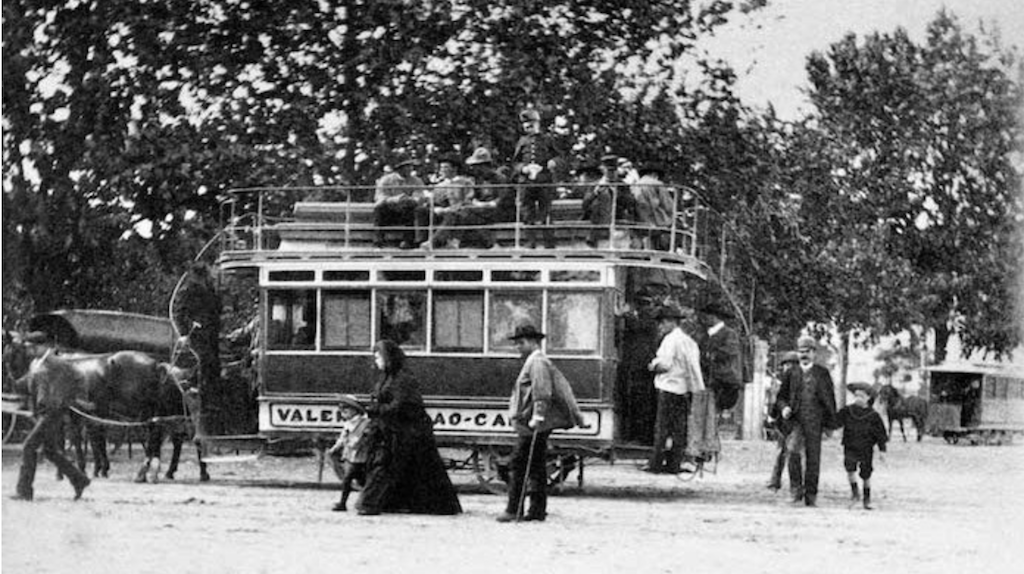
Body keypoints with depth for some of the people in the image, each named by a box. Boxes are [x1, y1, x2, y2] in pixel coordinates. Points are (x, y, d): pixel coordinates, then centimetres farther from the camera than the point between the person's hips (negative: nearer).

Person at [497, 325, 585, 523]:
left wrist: (537, 416, -27)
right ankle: (537, 510, 13)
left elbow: (542, 392, -22)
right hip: (530, 424, 11)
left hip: (532, 425, -11)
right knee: (536, 467, 11)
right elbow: (561, 386, 25)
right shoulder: (536, 362, 21)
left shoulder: (537, 362, -11)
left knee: (518, 465, -10)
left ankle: (514, 510, -10)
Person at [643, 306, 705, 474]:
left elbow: (665, 364, -17)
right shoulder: (688, 340, 17)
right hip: (685, 389, 8)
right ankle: (674, 464, 7)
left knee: (662, 428, -5)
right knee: (679, 429, 7)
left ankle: (656, 464, -4)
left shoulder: (671, 339, -9)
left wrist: (654, 365, 3)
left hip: (670, 388, -8)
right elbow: (691, 367, 16)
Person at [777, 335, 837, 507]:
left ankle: (811, 495, 9)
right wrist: (784, 408, -3)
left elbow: (830, 398, 11)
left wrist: (830, 422, 7)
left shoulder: (822, 373, 8)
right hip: (796, 419, 0)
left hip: (815, 420, 0)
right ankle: (796, 489, -15)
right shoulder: (791, 374, 11)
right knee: (794, 450, -23)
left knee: (813, 457, 1)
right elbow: (782, 396, 19)